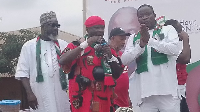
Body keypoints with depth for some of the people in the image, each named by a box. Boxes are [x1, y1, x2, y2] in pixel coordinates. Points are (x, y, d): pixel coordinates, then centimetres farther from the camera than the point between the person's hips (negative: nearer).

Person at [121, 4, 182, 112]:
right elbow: (124, 60, 4)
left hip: (166, 88, -2)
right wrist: (141, 45, -11)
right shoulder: (133, 38, 15)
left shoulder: (168, 30, 9)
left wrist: (150, 40, -14)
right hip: (145, 91, 2)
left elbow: (175, 50, -8)